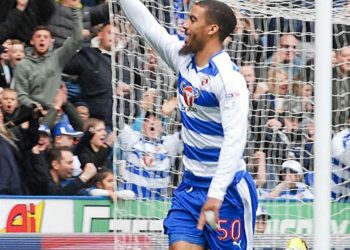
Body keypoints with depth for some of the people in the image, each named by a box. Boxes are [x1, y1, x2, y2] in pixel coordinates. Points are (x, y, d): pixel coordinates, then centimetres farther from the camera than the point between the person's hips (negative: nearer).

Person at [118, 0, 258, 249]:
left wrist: (216, 194, -32)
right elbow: (146, 24, 17)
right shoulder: (183, 57, 5)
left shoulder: (229, 77, -18)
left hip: (225, 188, -7)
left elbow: (235, 140, -25)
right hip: (190, 184, 7)